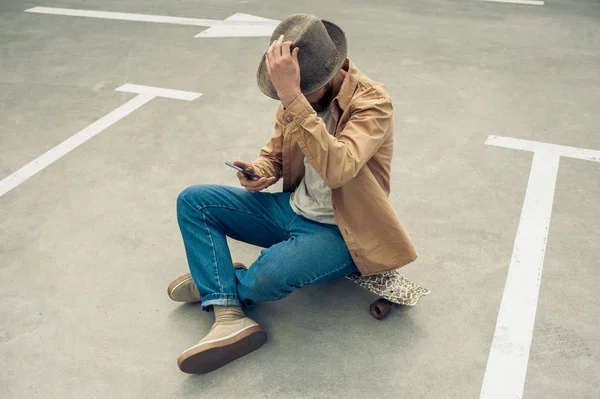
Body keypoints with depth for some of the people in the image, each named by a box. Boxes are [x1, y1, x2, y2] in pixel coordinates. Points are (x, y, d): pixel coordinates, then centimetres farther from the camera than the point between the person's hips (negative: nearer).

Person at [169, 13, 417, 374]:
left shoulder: (373, 102, -21)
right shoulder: (298, 96, -3)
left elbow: (336, 169, -39)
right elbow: (274, 153, 13)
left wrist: (292, 98, -44)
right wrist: (260, 172, -11)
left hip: (341, 232, -7)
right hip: (293, 210, 7)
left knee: (272, 273, -35)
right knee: (192, 201, -4)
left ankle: (214, 283, 4)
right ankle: (230, 317, -19)